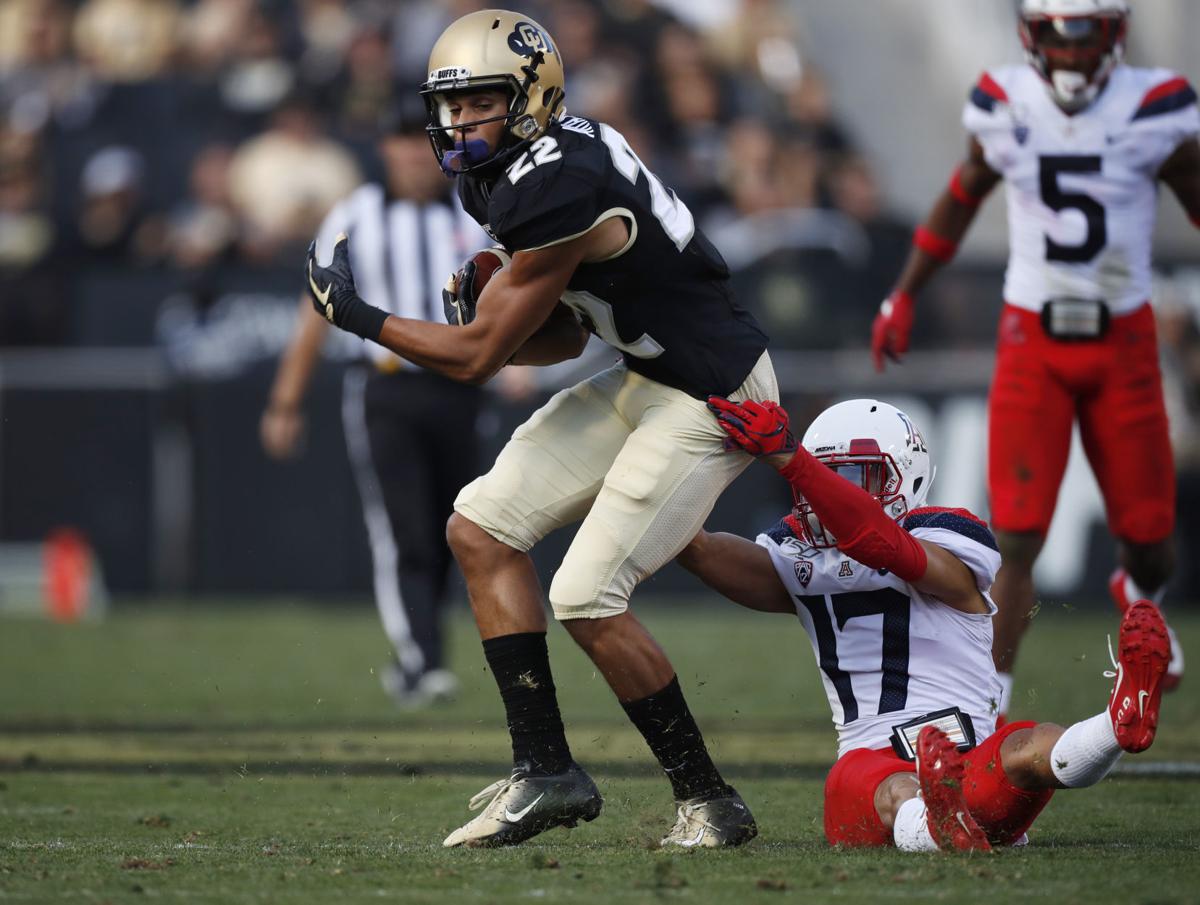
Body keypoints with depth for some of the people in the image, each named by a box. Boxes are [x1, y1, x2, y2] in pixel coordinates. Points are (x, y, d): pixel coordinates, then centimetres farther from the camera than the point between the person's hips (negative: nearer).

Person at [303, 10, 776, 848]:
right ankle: (546, 771, 8)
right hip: (646, 377, 10)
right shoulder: (540, 165, 6)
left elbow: (475, 356, -17)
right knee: (482, 526, 5)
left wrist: (356, 315, -6)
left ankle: (709, 801, 1)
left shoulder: (557, 191, -25)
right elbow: (565, 334, 15)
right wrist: (485, 321, -4)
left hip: (714, 397, -10)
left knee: (588, 598, -14)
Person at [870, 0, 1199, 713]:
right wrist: (903, 298, 15)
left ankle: (1139, 598, 44)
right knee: (1017, 539, -11)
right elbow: (962, 198, 12)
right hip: (1033, 343, 0)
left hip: (1123, 342, 0)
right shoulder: (1006, 106, -5)